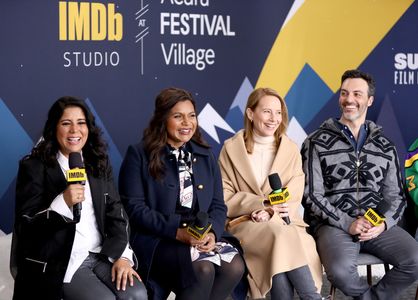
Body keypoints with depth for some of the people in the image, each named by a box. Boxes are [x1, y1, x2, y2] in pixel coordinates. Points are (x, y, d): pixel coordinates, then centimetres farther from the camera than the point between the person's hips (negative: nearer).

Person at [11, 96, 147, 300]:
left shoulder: (99, 164, 12)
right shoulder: (34, 167, -3)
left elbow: (115, 213, 8)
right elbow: (25, 226, -8)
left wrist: (122, 256, -7)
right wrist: (63, 203, -23)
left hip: (102, 256, 4)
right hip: (59, 263, -4)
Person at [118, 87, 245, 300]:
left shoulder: (205, 156, 16)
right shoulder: (139, 155, 0)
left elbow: (218, 206, 11)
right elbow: (134, 208, -9)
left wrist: (212, 233, -12)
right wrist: (178, 232, -18)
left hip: (202, 236, 5)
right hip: (156, 239, -5)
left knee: (235, 266, -24)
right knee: (202, 268, -32)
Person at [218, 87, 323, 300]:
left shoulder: (291, 150, 11)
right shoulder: (231, 148, 5)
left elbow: (293, 199, 3)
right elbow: (225, 199, 0)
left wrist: (271, 212, -18)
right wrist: (262, 204, -14)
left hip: (283, 221, 2)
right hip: (245, 223, -2)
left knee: (280, 256, -34)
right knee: (281, 235, -33)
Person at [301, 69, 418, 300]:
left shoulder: (385, 146, 13)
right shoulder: (317, 143, 2)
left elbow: (395, 196, 12)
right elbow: (312, 195, -4)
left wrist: (383, 224, -10)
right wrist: (347, 223, -15)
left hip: (377, 225, 3)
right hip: (333, 224, -3)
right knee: (341, 271, -34)